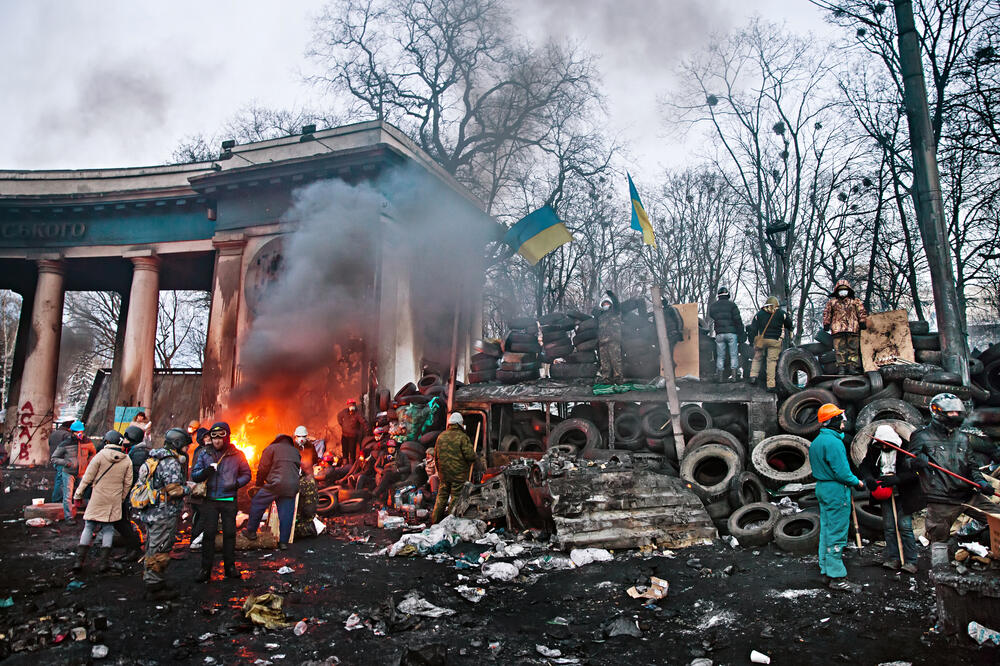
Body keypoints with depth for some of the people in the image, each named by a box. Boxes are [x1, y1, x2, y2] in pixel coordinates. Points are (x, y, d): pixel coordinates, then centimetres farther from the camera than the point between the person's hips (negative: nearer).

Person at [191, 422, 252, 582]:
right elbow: (194, 476, 5)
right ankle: (206, 569, 9)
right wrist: (206, 471, -16)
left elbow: (247, 474, 9)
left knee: (230, 533, 6)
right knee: (208, 534, -1)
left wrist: (237, 483, -11)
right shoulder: (205, 454, 6)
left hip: (229, 500, 0)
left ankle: (230, 566, 17)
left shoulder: (237, 455, 2)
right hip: (210, 500, 0)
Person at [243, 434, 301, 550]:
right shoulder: (296, 451, 20)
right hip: (292, 487, 4)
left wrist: (259, 484, 13)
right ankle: (283, 542, 9)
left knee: (257, 504, 14)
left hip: (275, 484, -4)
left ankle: (251, 532, 19)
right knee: (287, 513, 6)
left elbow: (263, 468, 1)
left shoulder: (271, 448, 5)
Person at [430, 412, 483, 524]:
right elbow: (470, 455, -16)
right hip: (459, 474, -6)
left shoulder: (441, 436, 8)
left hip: (444, 473, 6)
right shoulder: (462, 437, -12)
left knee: (441, 496, 15)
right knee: (455, 497, 3)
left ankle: (435, 520, 20)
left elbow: (436, 456, 15)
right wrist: (479, 466, 1)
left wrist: (439, 470, 25)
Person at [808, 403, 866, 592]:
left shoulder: (816, 441, 12)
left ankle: (826, 572, 22)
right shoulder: (833, 442, -19)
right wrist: (857, 482, -5)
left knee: (826, 531, 14)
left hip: (822, 488, 10)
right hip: (836, 491, -10)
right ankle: (837, 577, 2)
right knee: (836, 534, -4)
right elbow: (841, 472, -21)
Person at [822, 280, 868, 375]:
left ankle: (853, 367, -5)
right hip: (838, 330, 0)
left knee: (853, 349, -4)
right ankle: (841, 367, -6)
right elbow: (827, 313, 16)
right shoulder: (832, 302, 20)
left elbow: (862, 312, 13)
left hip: (853, 329, 0)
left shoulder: (856, 301, 20)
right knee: (840, 350, -6)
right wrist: (826, 324, 7)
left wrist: (862, 322, 2)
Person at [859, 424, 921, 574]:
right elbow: (864, 466, 7)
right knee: (888, 527, 6)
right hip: (885, 495, 4)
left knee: (905, 526, -4)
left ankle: (911, 562, 5)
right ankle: (892, 560, 13)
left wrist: (895, 479, -27)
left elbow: (913, 472, -16)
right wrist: (869, 479, -12)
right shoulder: (875, 451, 2)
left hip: (903, 495, -4)